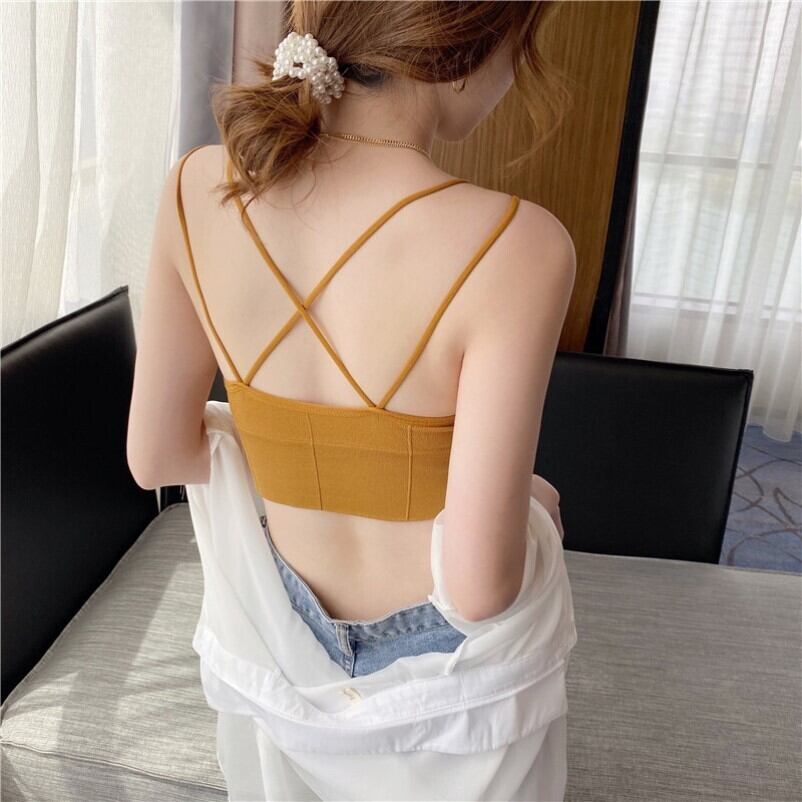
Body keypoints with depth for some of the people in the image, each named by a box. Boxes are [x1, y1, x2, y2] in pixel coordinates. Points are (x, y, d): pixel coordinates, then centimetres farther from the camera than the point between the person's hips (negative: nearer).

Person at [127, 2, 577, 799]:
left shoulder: (197, 189, -15)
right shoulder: (513, 246, -30)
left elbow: (156, 454, -6)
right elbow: (479, 584, -27)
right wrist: (530, 507, -5)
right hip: (451, 672, -2)